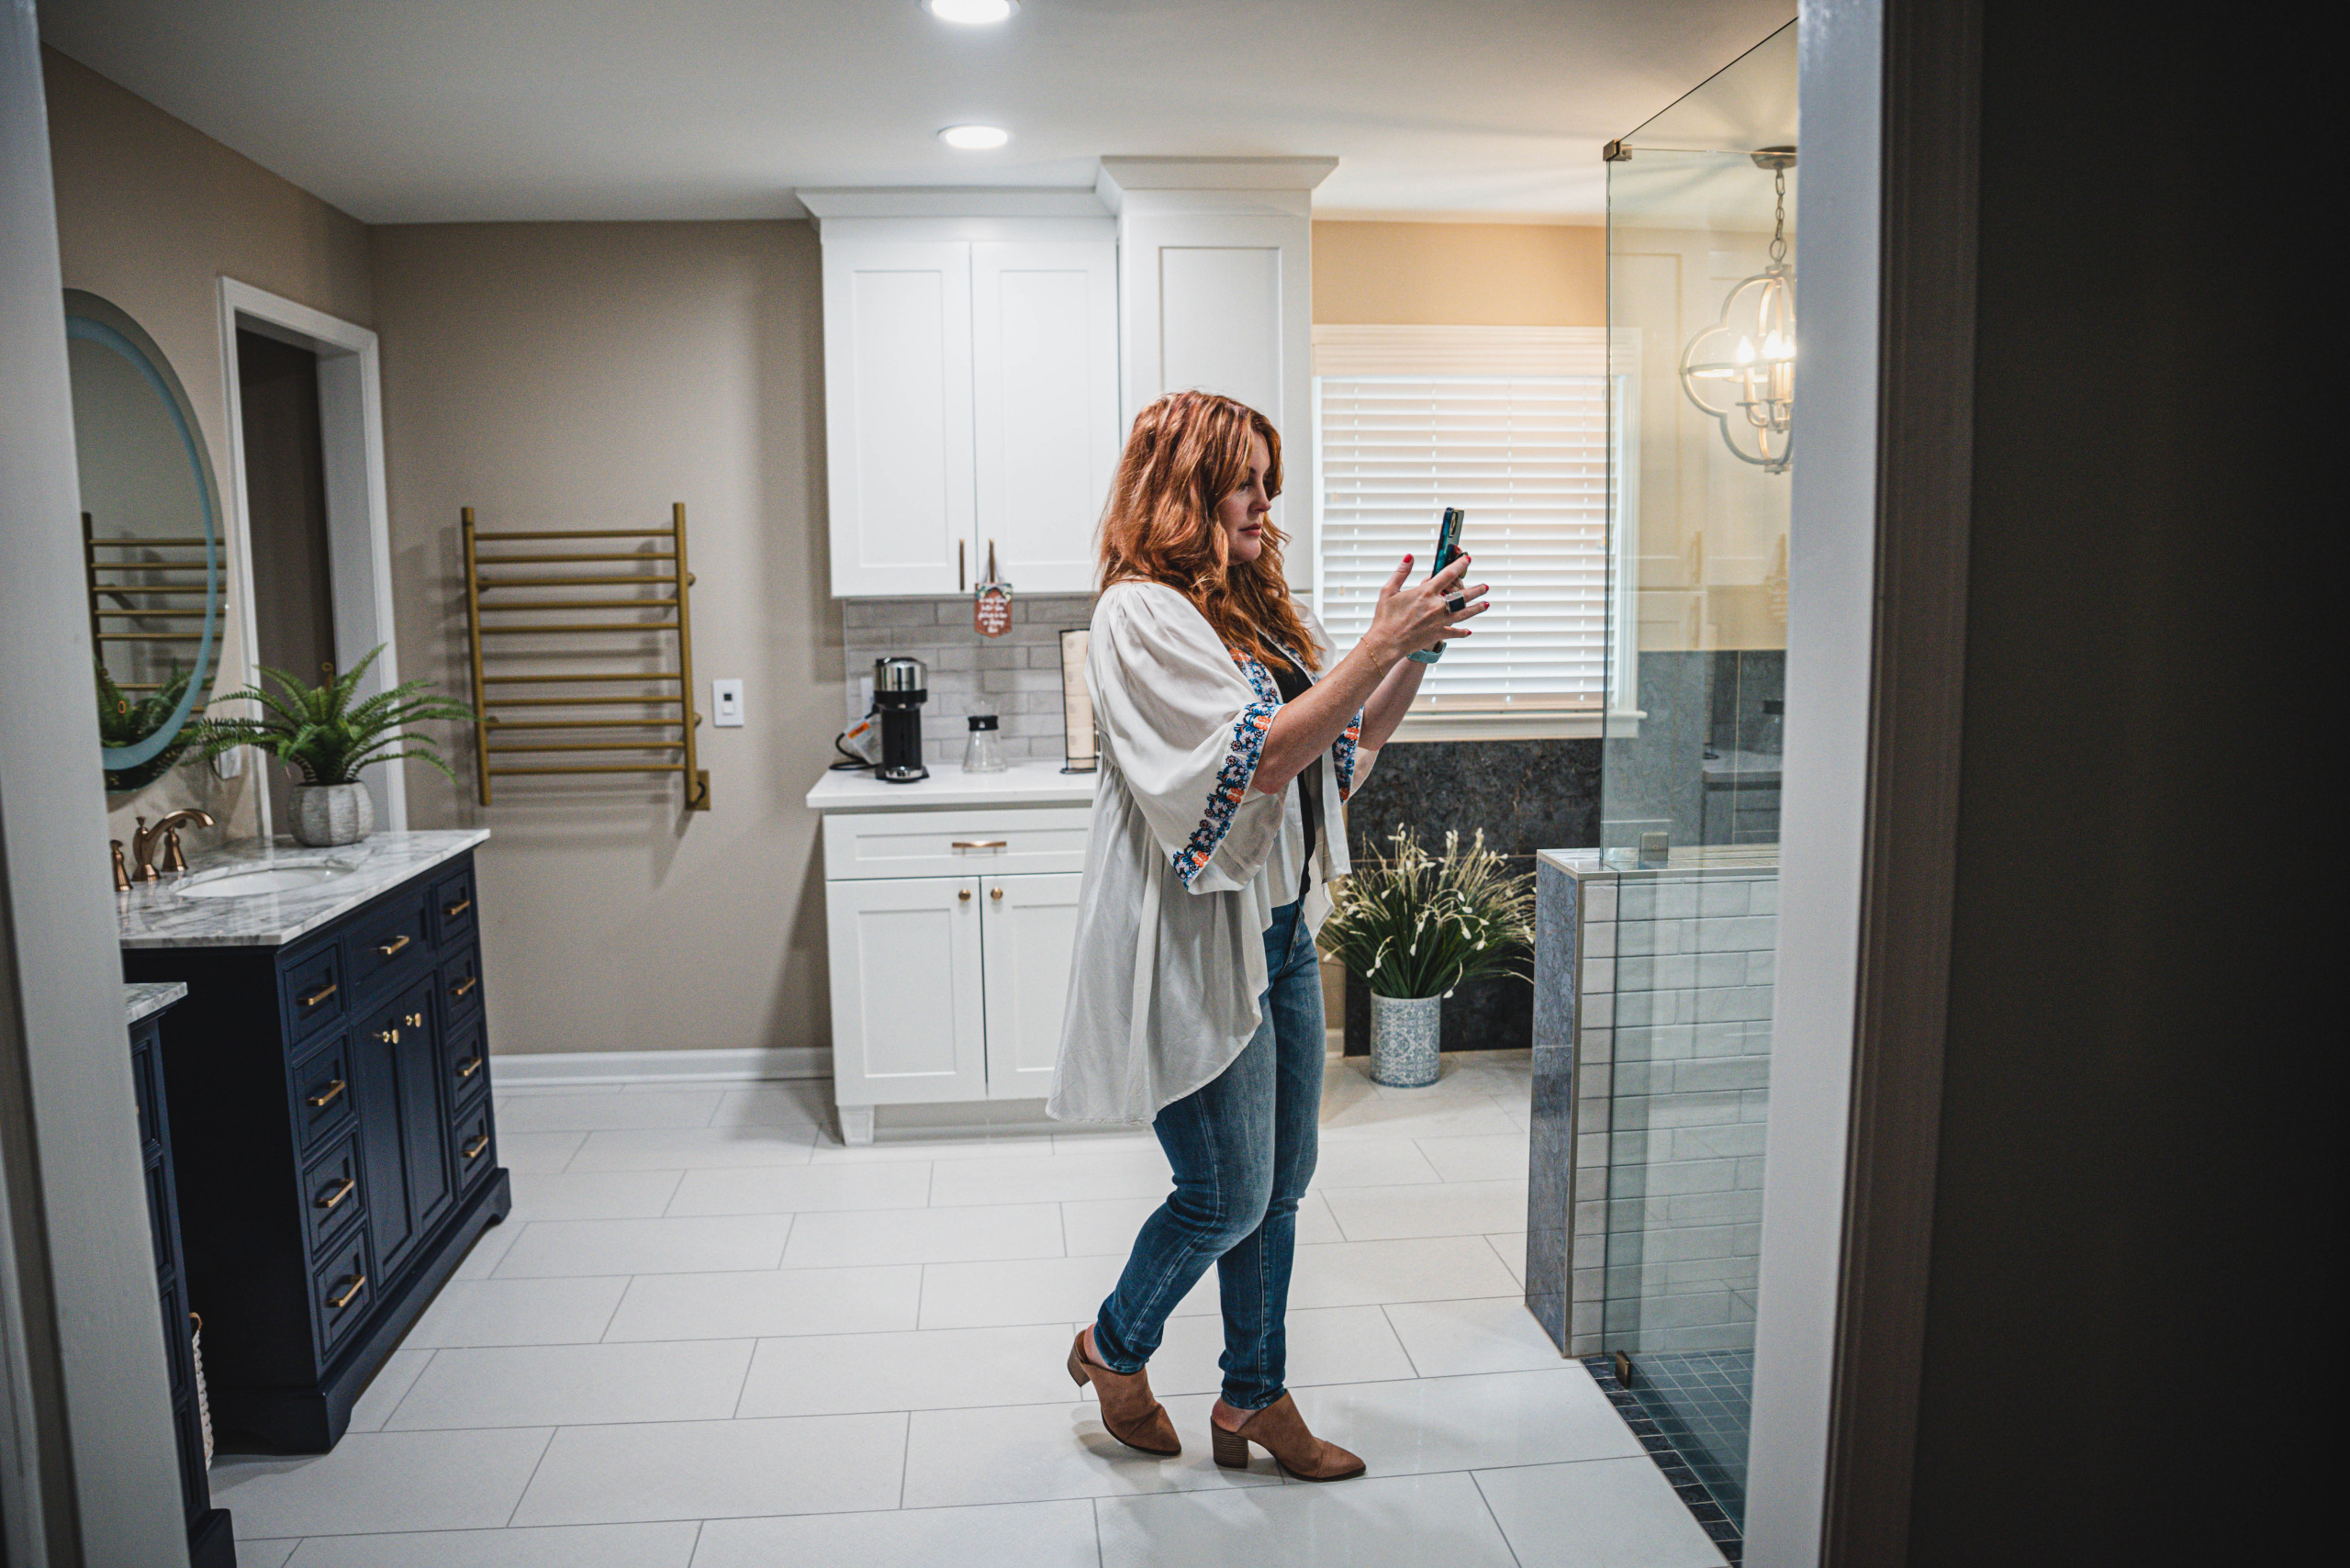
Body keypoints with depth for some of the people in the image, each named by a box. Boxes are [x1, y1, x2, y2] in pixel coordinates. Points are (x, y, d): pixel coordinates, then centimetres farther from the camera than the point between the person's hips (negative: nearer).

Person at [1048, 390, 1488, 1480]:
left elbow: (1342, 756, 14)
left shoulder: (1254, 610, 13)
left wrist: (1415, 656, 2)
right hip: (1197, 941, -8)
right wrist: (1381, 645, -21)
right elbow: (1263, 753, -24)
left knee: (1281, 1183, 15)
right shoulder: (1142, 614, -14)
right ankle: (1113, 1347, 30)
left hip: (1279, 928, 9)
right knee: (1226, 1196, 3)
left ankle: (1255, 1398, 31)